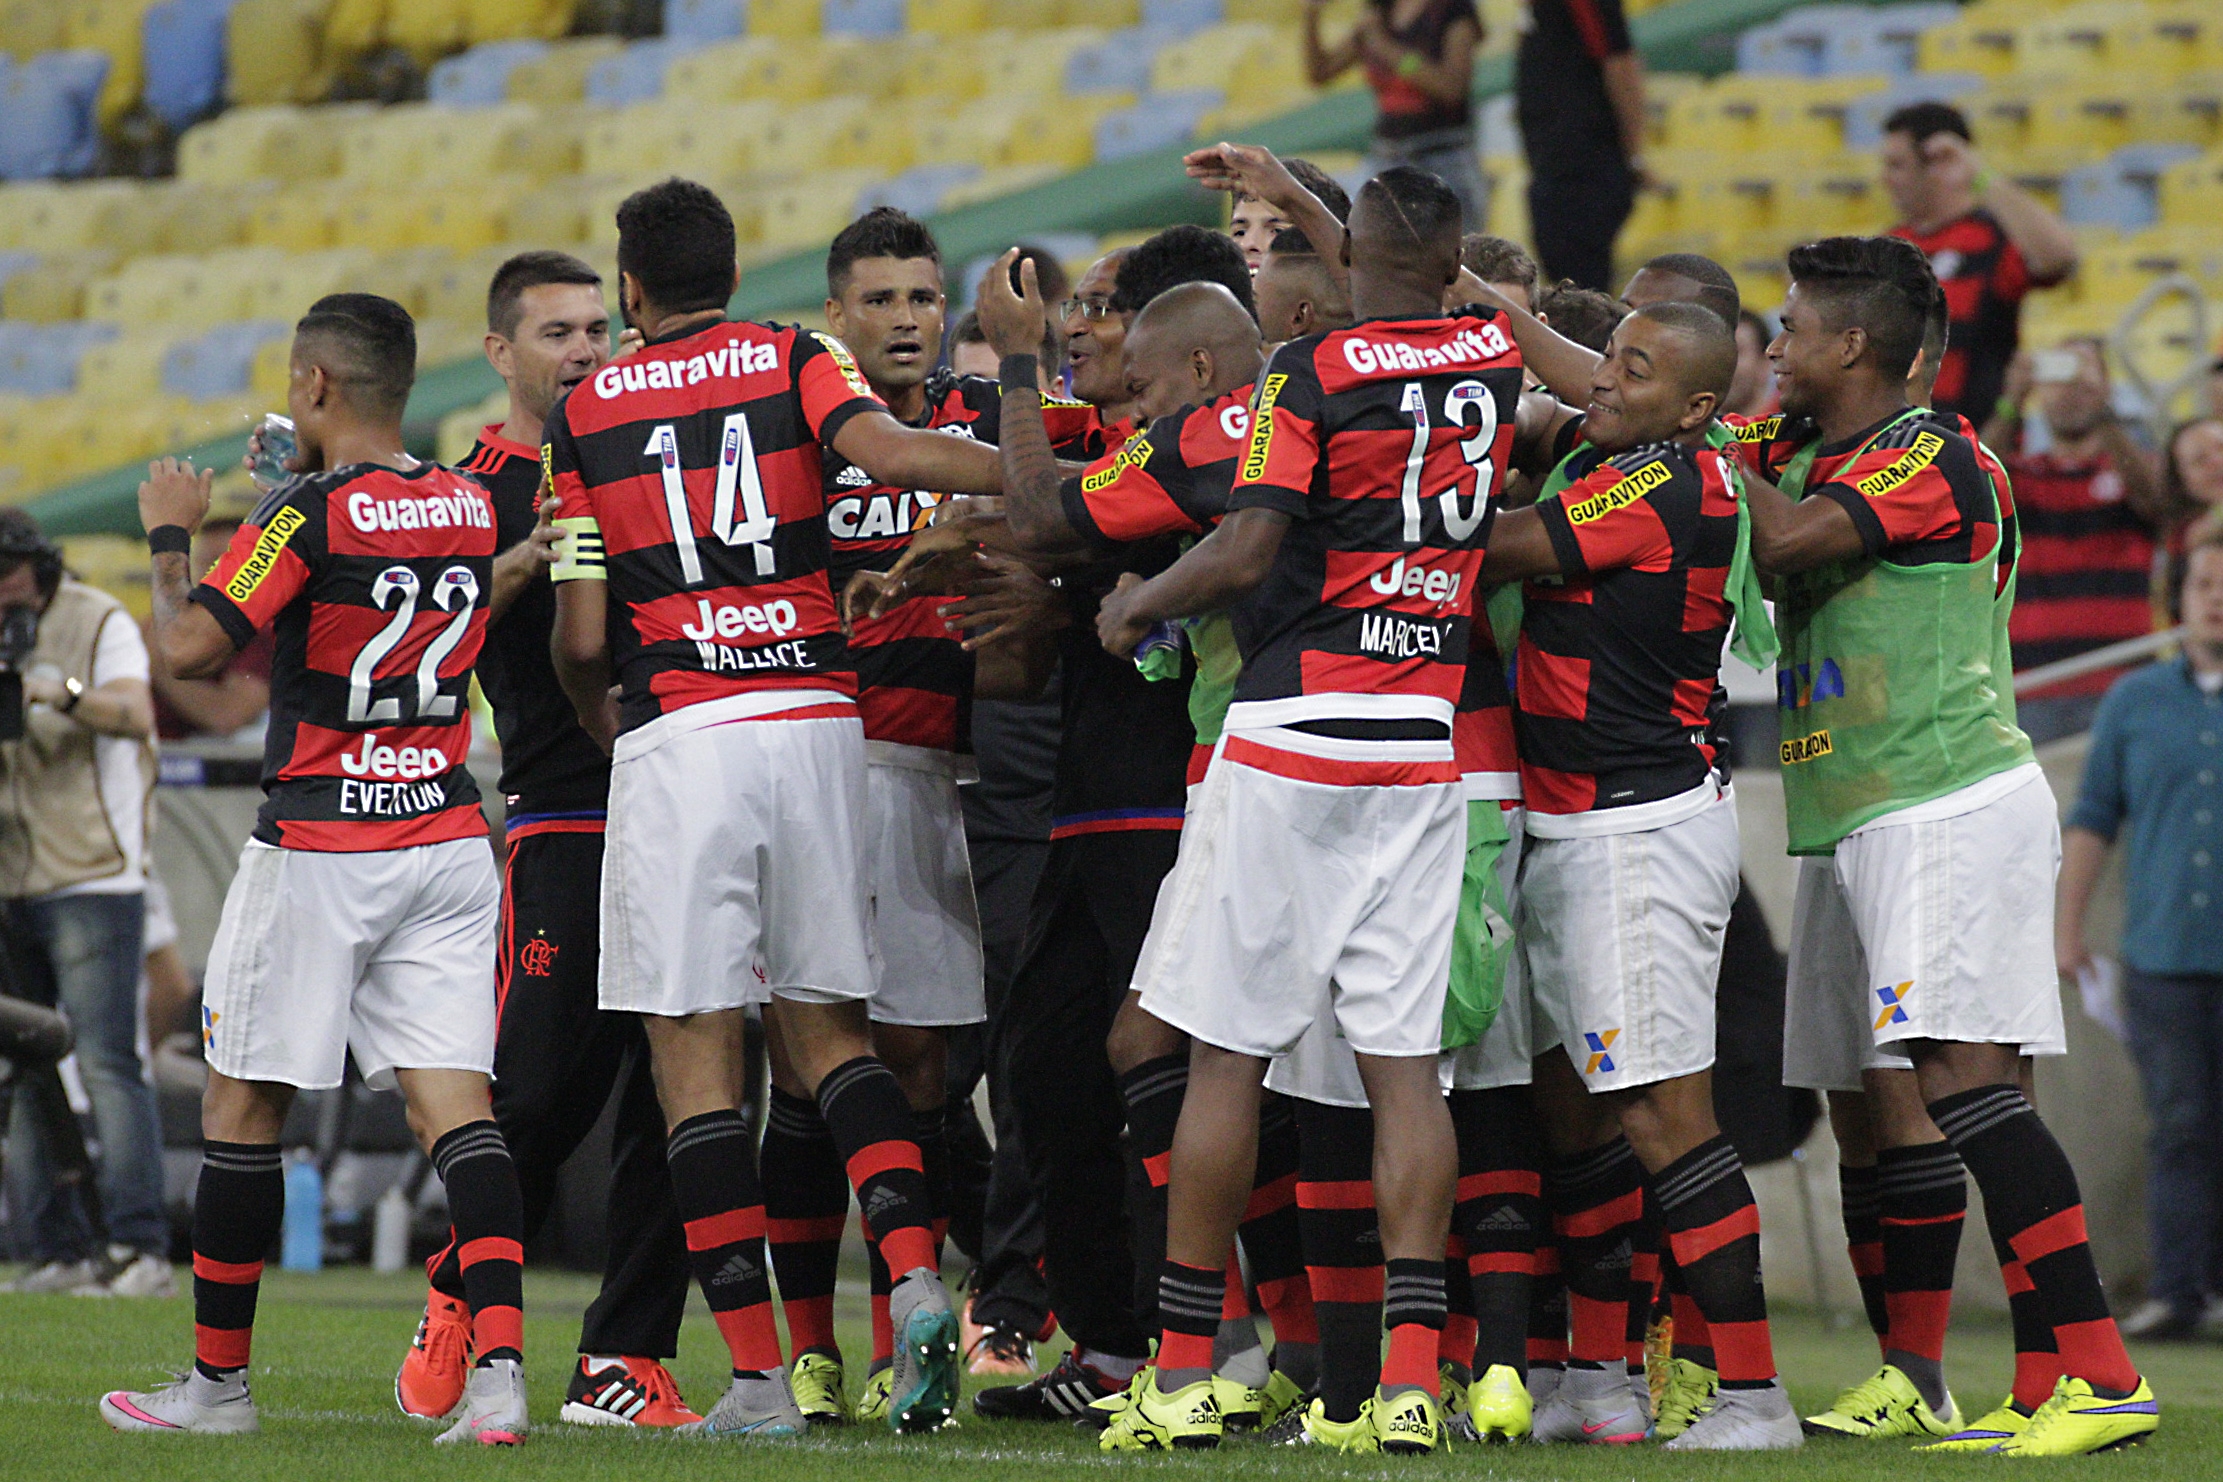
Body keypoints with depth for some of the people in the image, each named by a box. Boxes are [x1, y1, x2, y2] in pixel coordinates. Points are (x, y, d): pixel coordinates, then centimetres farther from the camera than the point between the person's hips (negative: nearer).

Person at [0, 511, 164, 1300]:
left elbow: (136, 715, -18)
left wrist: (63, 696, -37)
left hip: (92, 879, -6)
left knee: (108, 1064, -13)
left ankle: (140, 1248, -16)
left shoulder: (100, 625, -2)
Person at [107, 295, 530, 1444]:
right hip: (448, 839, 5)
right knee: (452, 1102, -1)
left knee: (245, 1107, 8)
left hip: (318, 849, -5)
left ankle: (219, 1380, 16)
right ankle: (497, 1366, -19)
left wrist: (170, 535, 0)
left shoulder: (312, 513, -15)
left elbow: (190, 648, -16)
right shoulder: (470, 509, 6)